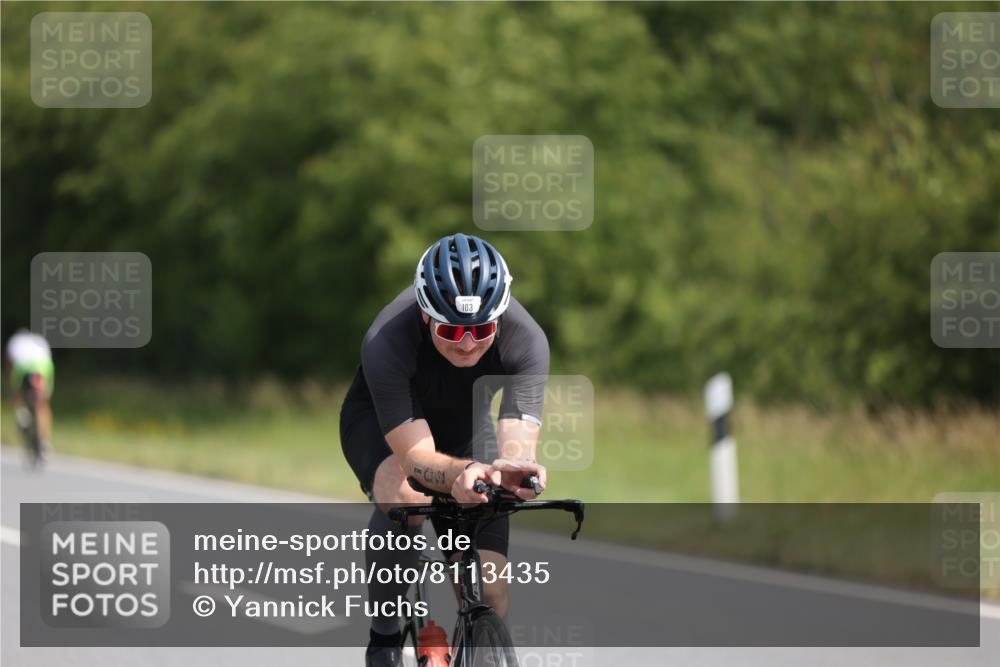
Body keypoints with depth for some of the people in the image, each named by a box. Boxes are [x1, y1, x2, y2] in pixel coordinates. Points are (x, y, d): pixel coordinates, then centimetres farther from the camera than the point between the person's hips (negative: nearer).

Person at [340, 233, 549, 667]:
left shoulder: (525, 339, -33)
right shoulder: (387, 342, -39)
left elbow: (517, 441, -43)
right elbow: (416, 455, -44)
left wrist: (512, 468, -67)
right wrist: (464, 473, -65)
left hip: (461, 431, 3)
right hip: (379, 420, -3)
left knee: (489, 596, -11)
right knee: (405, 497, -37)